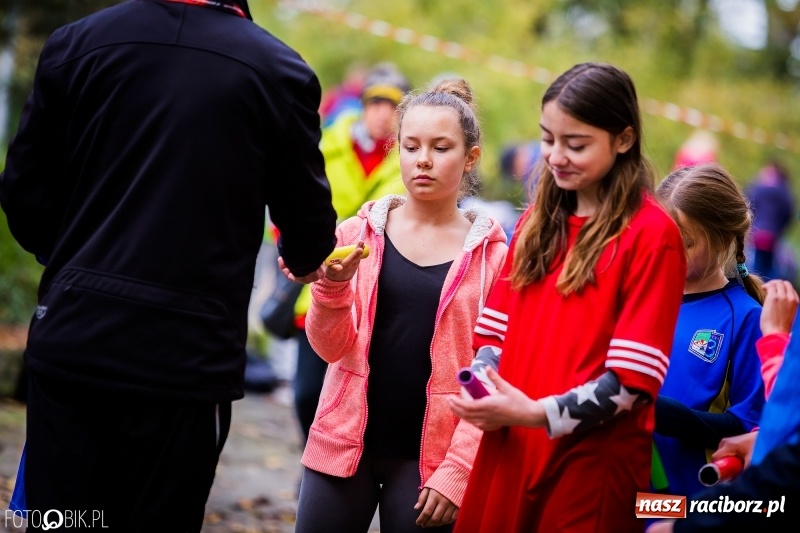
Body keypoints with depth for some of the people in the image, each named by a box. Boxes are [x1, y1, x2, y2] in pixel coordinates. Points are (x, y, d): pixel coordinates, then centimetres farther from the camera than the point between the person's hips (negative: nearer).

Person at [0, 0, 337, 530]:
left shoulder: (76, 43, 1)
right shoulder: (280, 70, -5)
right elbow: (309, 231, 4)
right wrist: (305, 262, 29)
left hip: (69, 342, 2)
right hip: (186, 361, -2)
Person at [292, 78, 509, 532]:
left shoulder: (491, 254, -3)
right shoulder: (360, 233, 1)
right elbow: (331, 347, -3)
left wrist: (456, 471, -12)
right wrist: (333, 286, -21)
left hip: (429, 457, -1)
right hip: (346, 442, 2)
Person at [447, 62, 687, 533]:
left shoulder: (651, 234, -7)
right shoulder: (536, 222, 14)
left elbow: (633, 378, -13)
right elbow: (496, 331, 14)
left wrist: (538, 414, -21)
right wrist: (481, 387, -6)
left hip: (592, 467, -6)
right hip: (509, 452, 6)